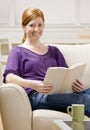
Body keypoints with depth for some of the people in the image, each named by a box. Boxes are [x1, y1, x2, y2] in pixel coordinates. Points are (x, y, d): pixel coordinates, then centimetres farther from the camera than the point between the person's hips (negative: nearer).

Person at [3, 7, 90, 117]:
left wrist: (77, 83, -2)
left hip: (60, 93, 5)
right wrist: (32, 84, -20)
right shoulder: (18, 51, 17)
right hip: (36, 96, -4)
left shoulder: (54, 51, 31)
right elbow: (8, 77, 0)